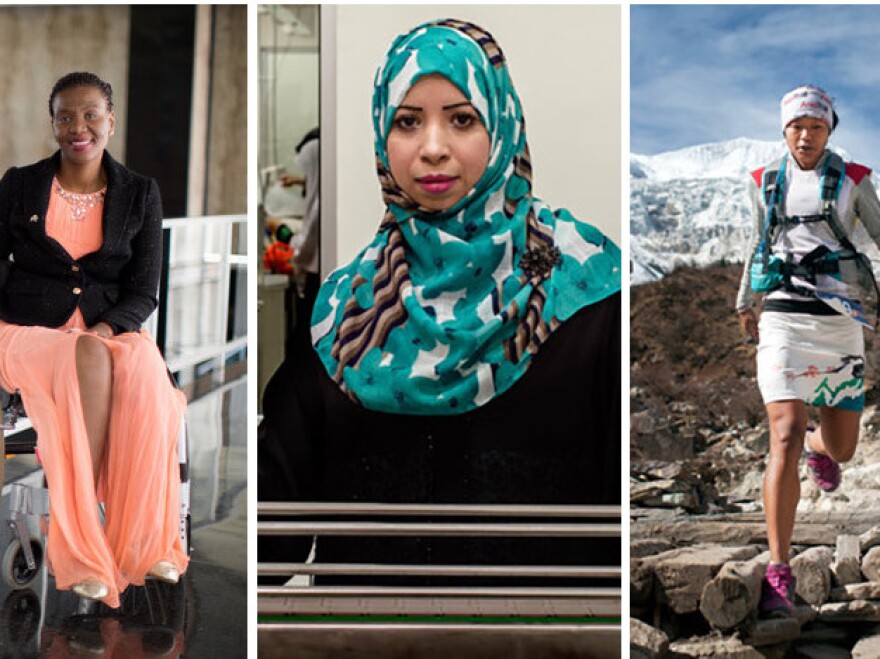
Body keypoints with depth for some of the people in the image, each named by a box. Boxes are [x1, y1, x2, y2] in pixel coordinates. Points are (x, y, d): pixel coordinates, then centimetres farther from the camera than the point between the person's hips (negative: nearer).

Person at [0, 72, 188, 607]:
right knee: (89, 364, -36)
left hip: (112, 332, 1)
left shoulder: (140, 195, 8)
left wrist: (104, 329, -17)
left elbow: (144, 292, 4)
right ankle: (83, 547, -31)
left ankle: (144, 542, -27)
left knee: (146, 382, -35)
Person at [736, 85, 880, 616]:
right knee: (786, 438, -17)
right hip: (784, 320, -1)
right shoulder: (766, 183, 9)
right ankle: (779, 572, -14)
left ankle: (819, 447, 51)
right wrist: (745, 303, 35)